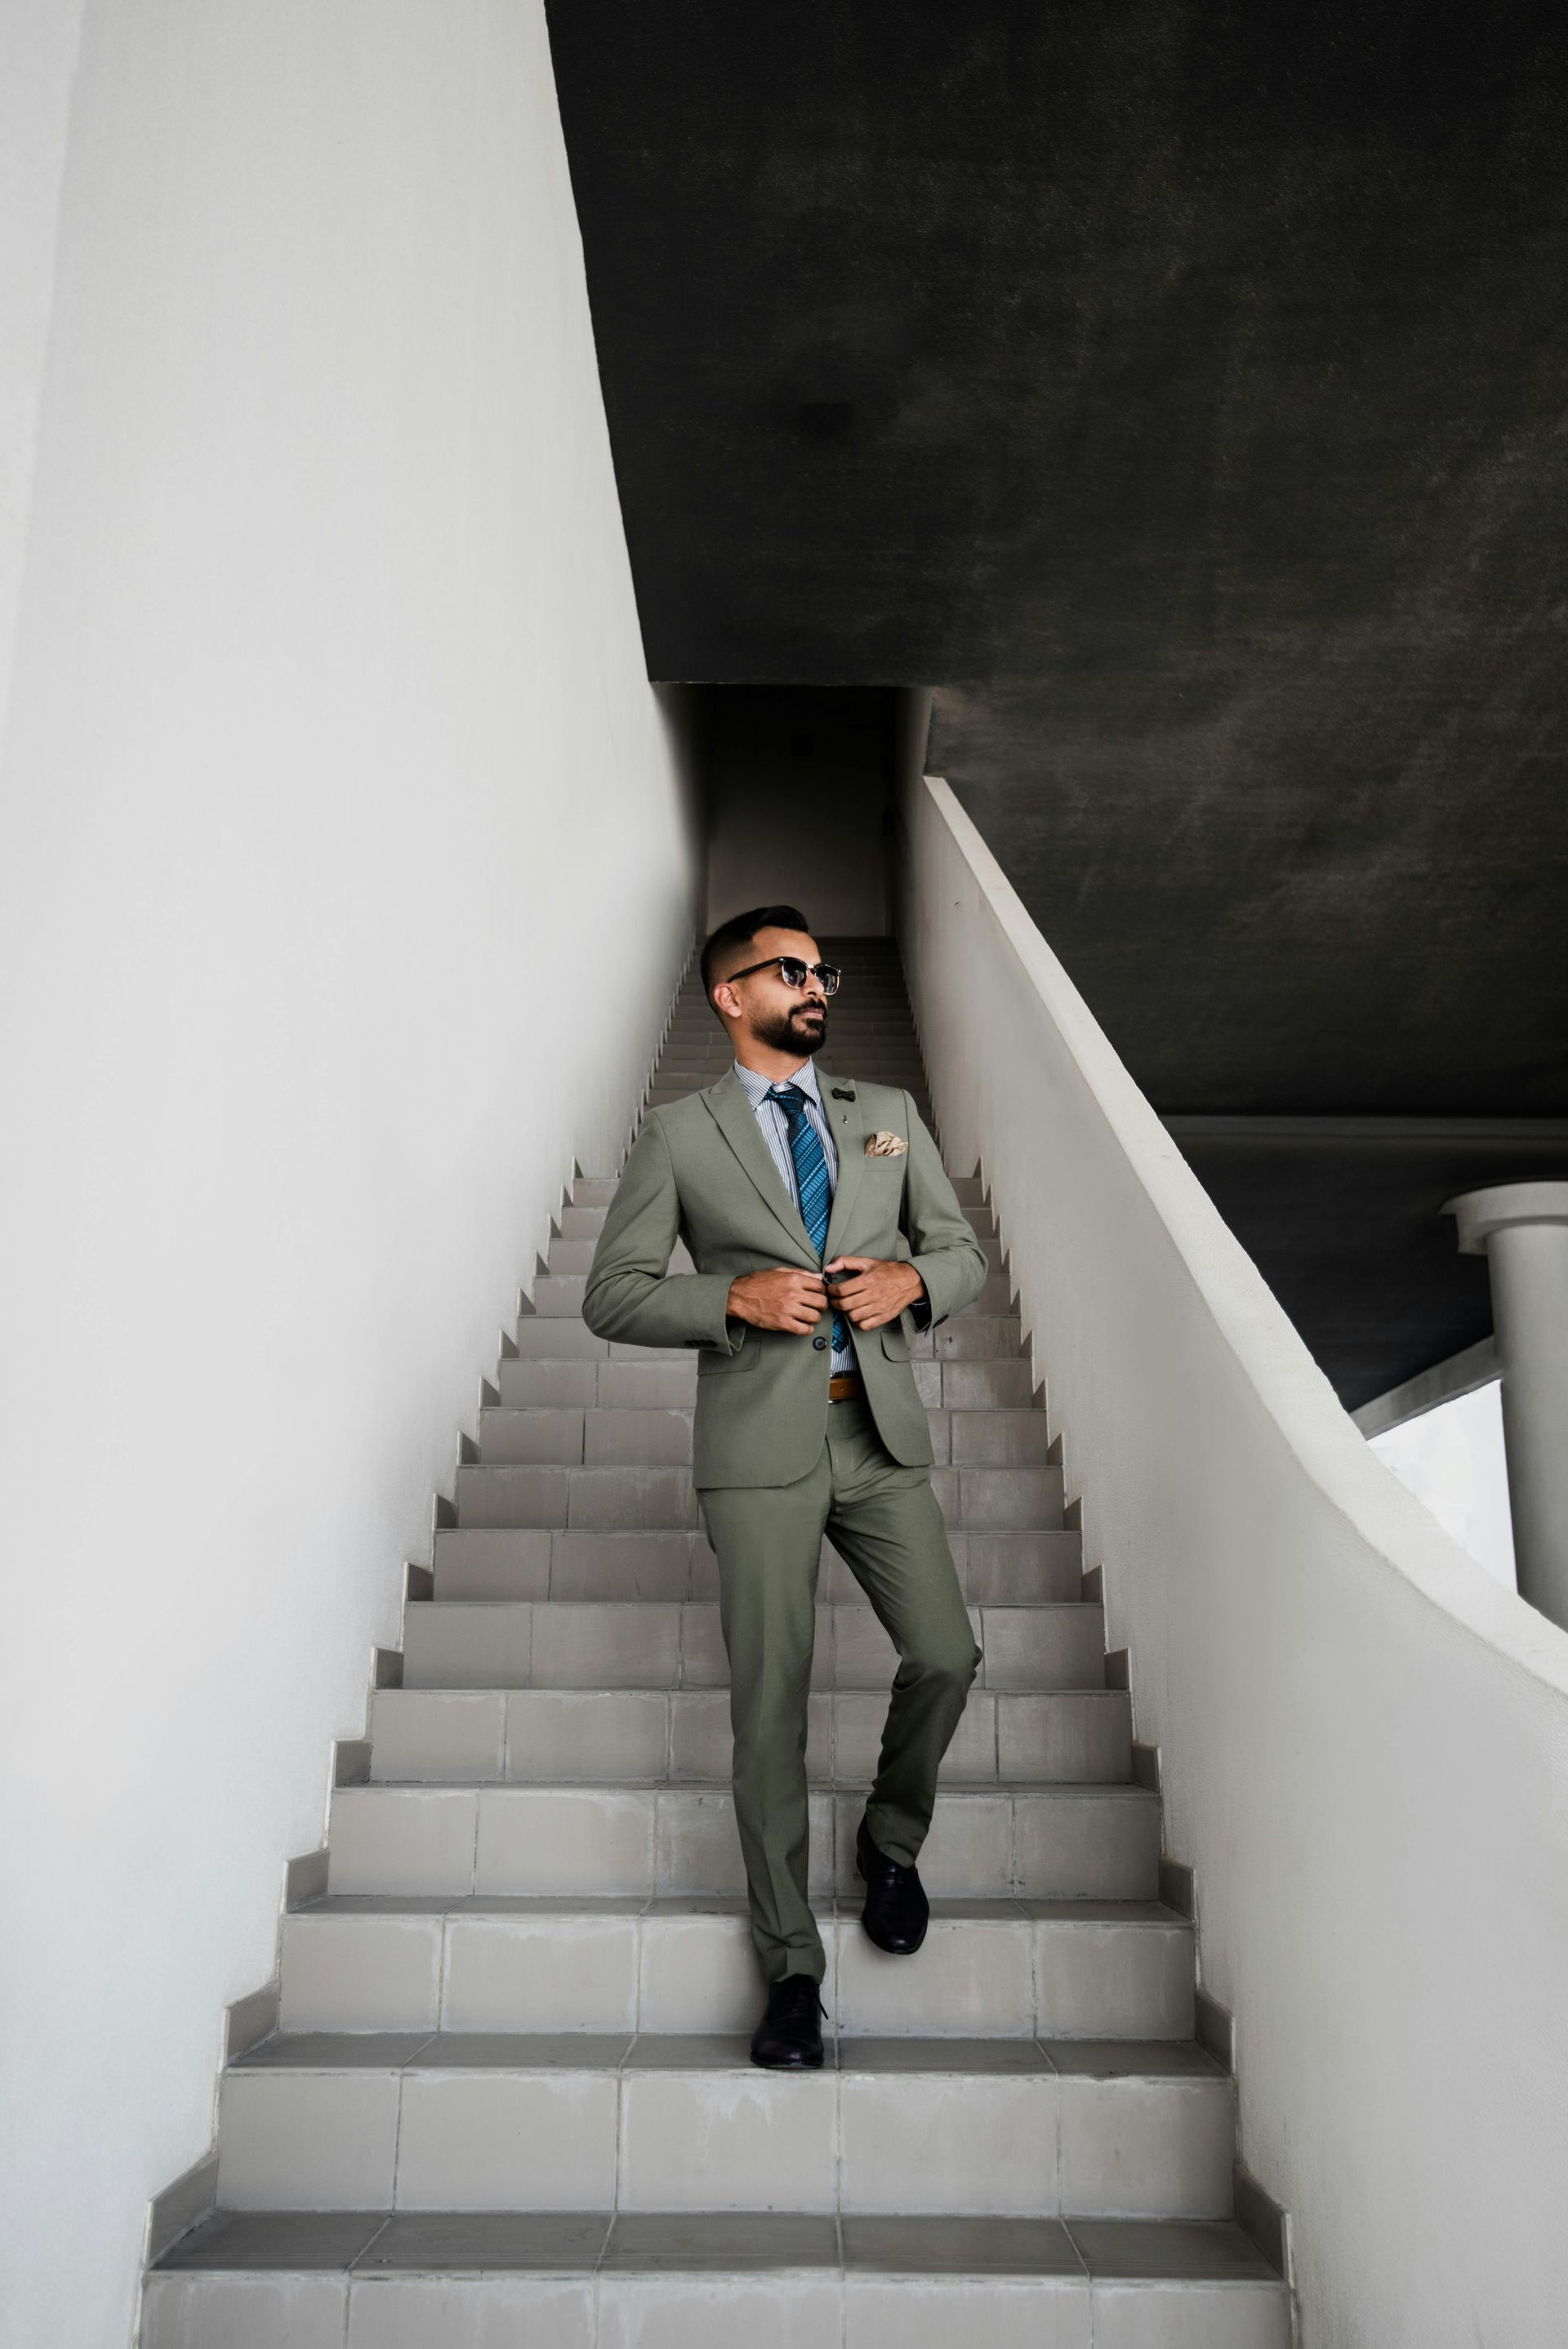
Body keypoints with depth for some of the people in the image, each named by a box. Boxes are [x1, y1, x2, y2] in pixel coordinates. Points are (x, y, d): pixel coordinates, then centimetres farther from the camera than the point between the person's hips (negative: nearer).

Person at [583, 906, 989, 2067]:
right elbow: (613, 1294, 1)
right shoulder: (680, 1134, 5)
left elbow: (965, 1250, 16)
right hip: (761, 1440, -3)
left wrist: (911, 1282, -6)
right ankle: (792, 1967, 17)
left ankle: (892, 1839, 29)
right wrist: (735, 1297, -14)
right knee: (771, 1700, 0)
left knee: (946, 1657, -4)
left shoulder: (890, 1115, 15)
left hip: (881, 1428, 3)